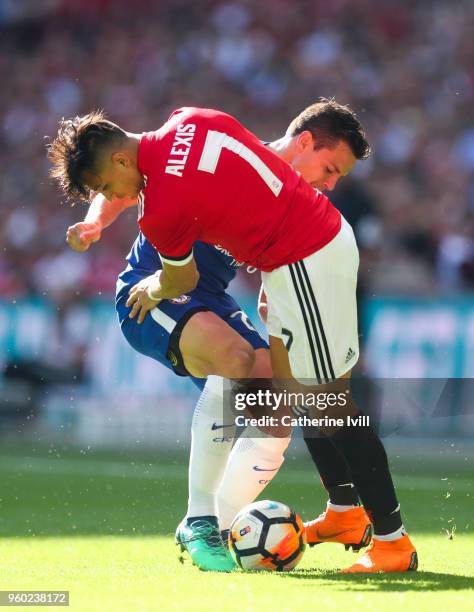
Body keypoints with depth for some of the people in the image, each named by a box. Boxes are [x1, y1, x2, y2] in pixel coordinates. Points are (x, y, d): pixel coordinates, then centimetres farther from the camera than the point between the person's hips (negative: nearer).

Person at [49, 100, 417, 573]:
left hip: (305, 263, -10)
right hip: (327, 229, 10)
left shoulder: (161, 211, -19)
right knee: (288, 386, 16)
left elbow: (182, 281, 1)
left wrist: (151, 292, 23)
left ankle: (392, 541, -2)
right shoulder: (186, 122, 2)